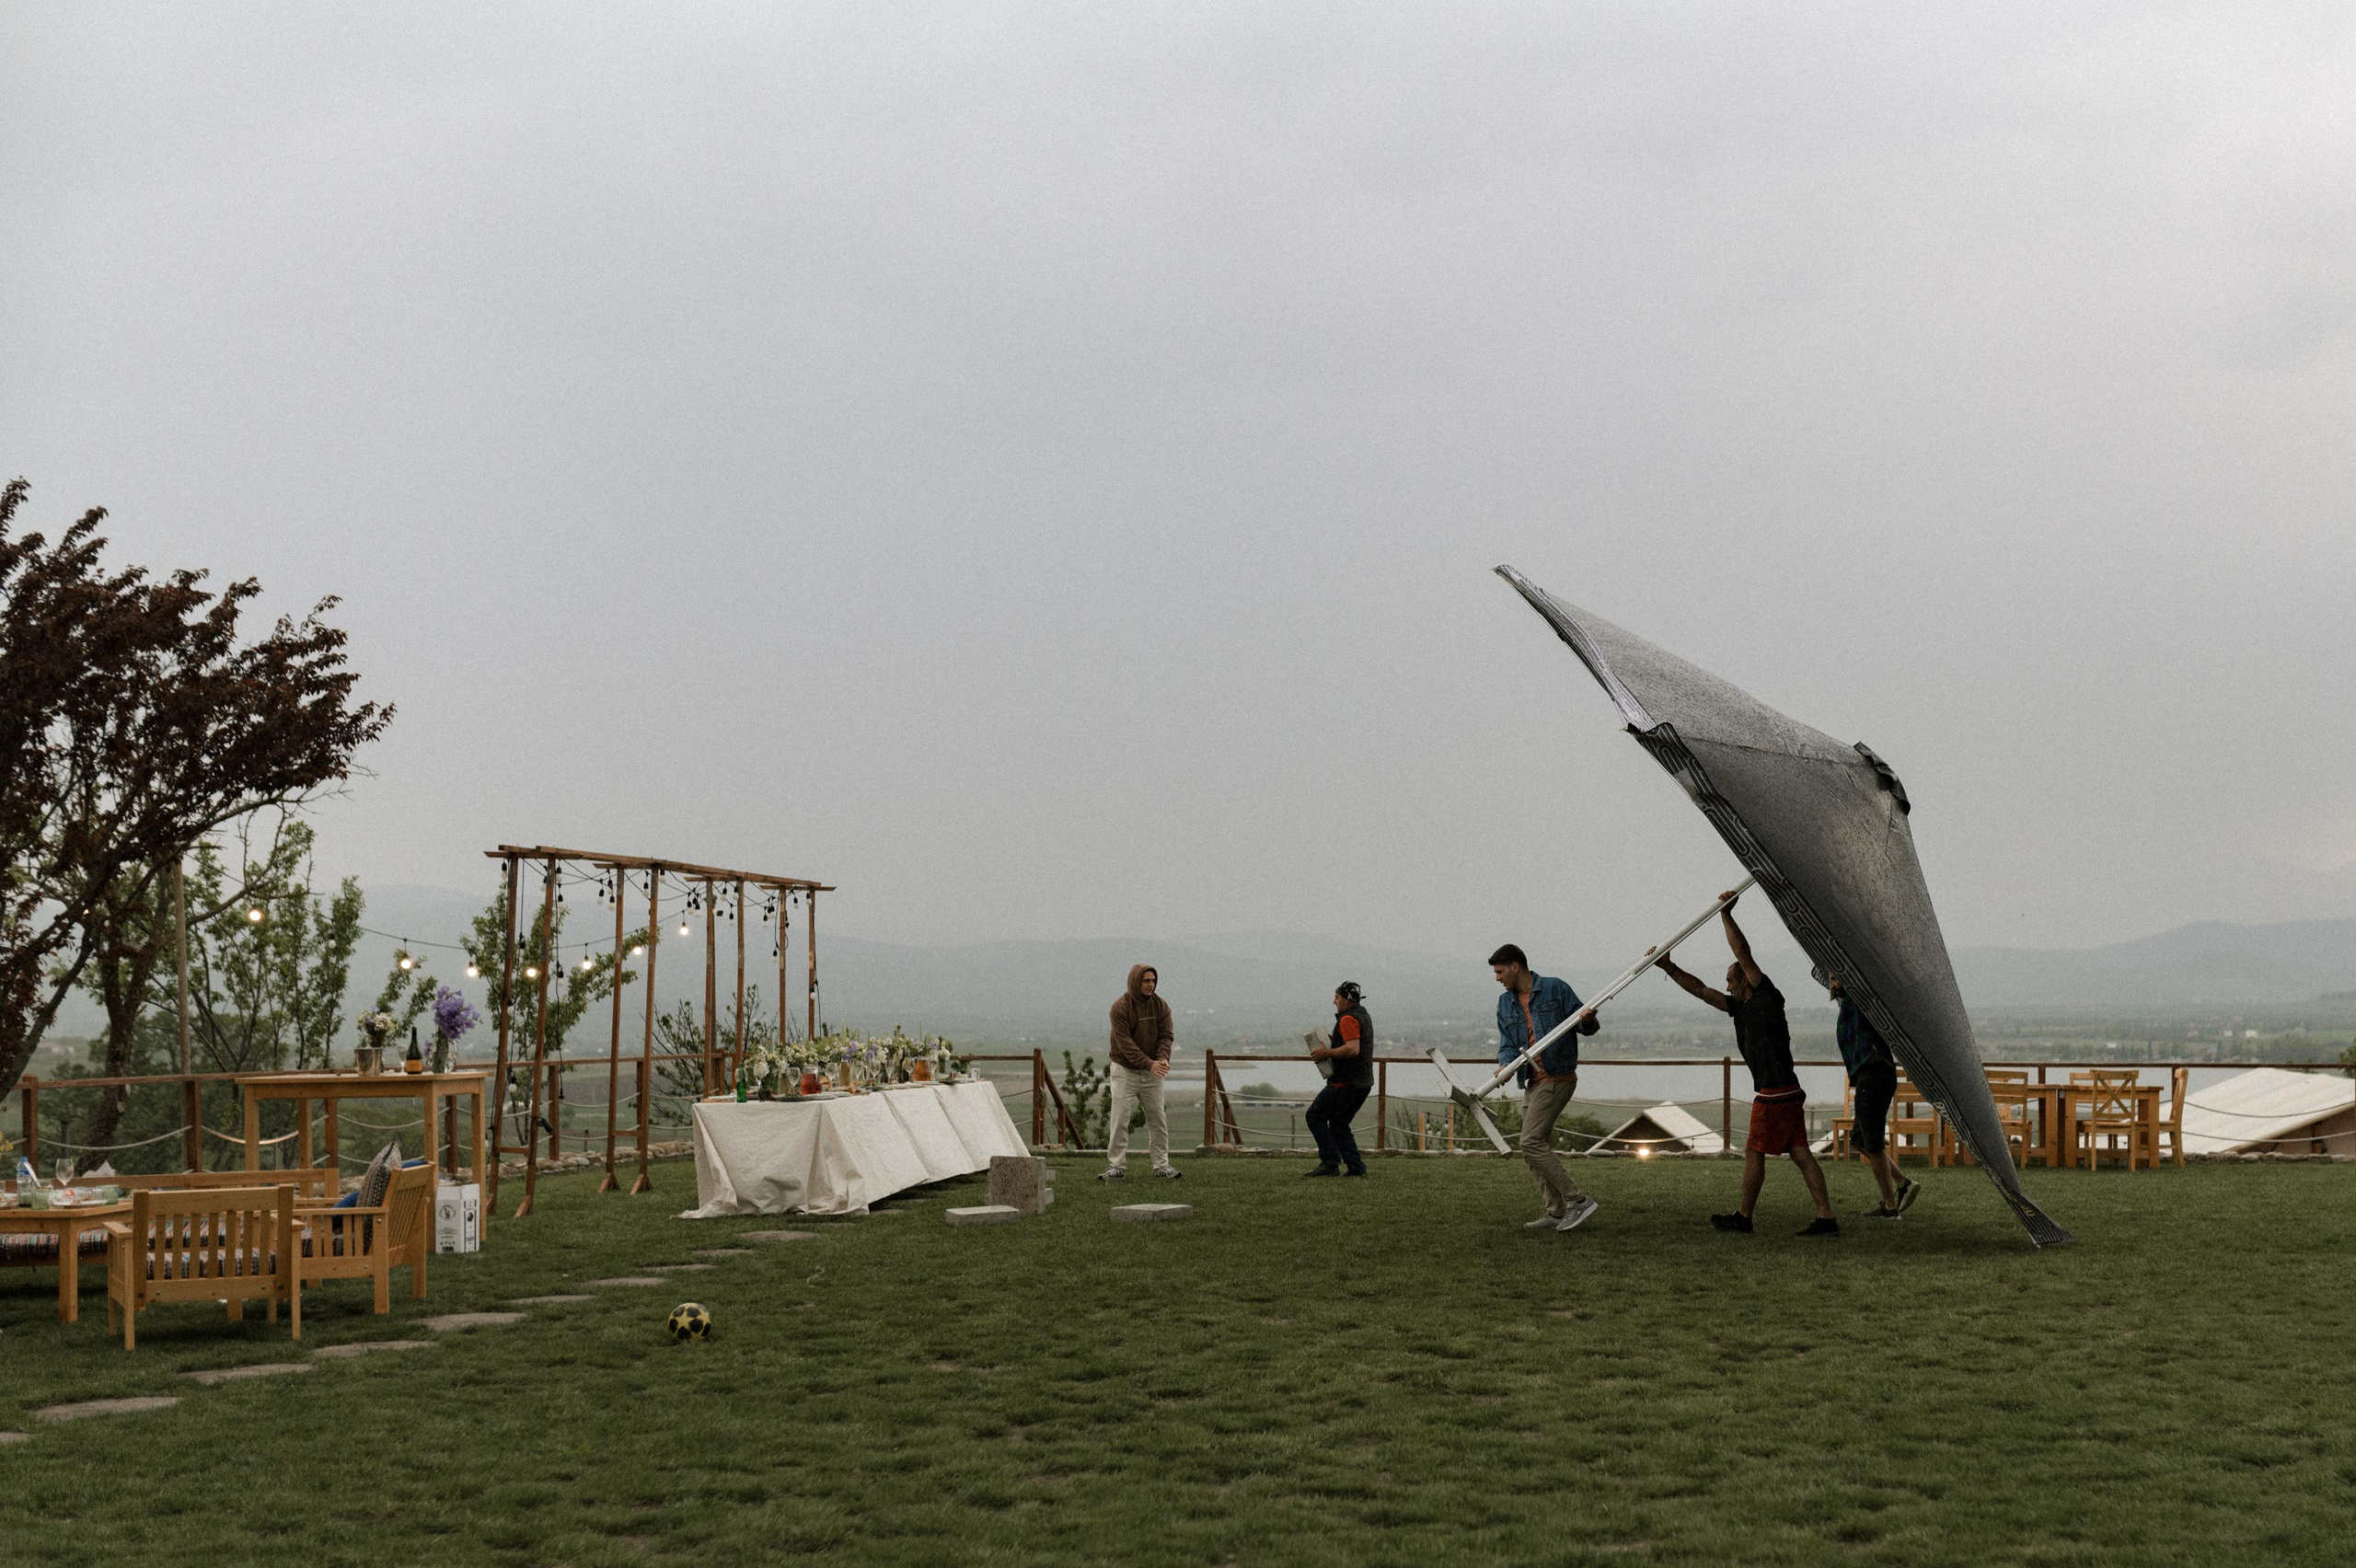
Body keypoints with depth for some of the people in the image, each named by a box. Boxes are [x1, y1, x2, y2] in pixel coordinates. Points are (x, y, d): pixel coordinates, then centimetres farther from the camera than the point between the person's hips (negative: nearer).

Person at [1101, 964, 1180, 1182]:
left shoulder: (1160, 1006, 1)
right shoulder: (1120, 1007, -15)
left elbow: (1167, 1035, -4)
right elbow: (1125, 1042, -22)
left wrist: (1162, 1058, -25)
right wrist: (1149, 1063, -31)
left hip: (1152, 1073, 4)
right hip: (1125, 1071, -4)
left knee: (1158, 1119, 5)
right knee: (1120, 1120, -6)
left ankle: (1162, 1165, 12)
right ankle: (1116, 1166, -2)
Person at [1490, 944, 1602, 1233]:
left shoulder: (1555, 989, -5)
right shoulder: (1505, 1004, 13)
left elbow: (1586, 1025, -3)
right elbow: (1507, 1045, 6)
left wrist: (1588, 1020, -28)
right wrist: (1505, 1065, -16)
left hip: (1558, 1078, -8)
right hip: (1533, 1082, 8)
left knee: (1531, 1143, -16)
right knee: (1539, 1148, 8)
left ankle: (1577, 1199, -13)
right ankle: (1556, 1213, 13)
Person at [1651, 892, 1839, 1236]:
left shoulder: (1768, 999, -7)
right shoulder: (1740, 1007, 16)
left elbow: (1744, 955, -14)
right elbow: (1701, 990, 20)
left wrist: (1727, 915, -13)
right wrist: (1669, 968, 15)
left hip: (1775, 1093, -9)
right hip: (1788, 1092, 9)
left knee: (1754, 1153, 1)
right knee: (1800, 1154, 3)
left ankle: (1743, 1217, 11)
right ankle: (1826, 1218, 0)